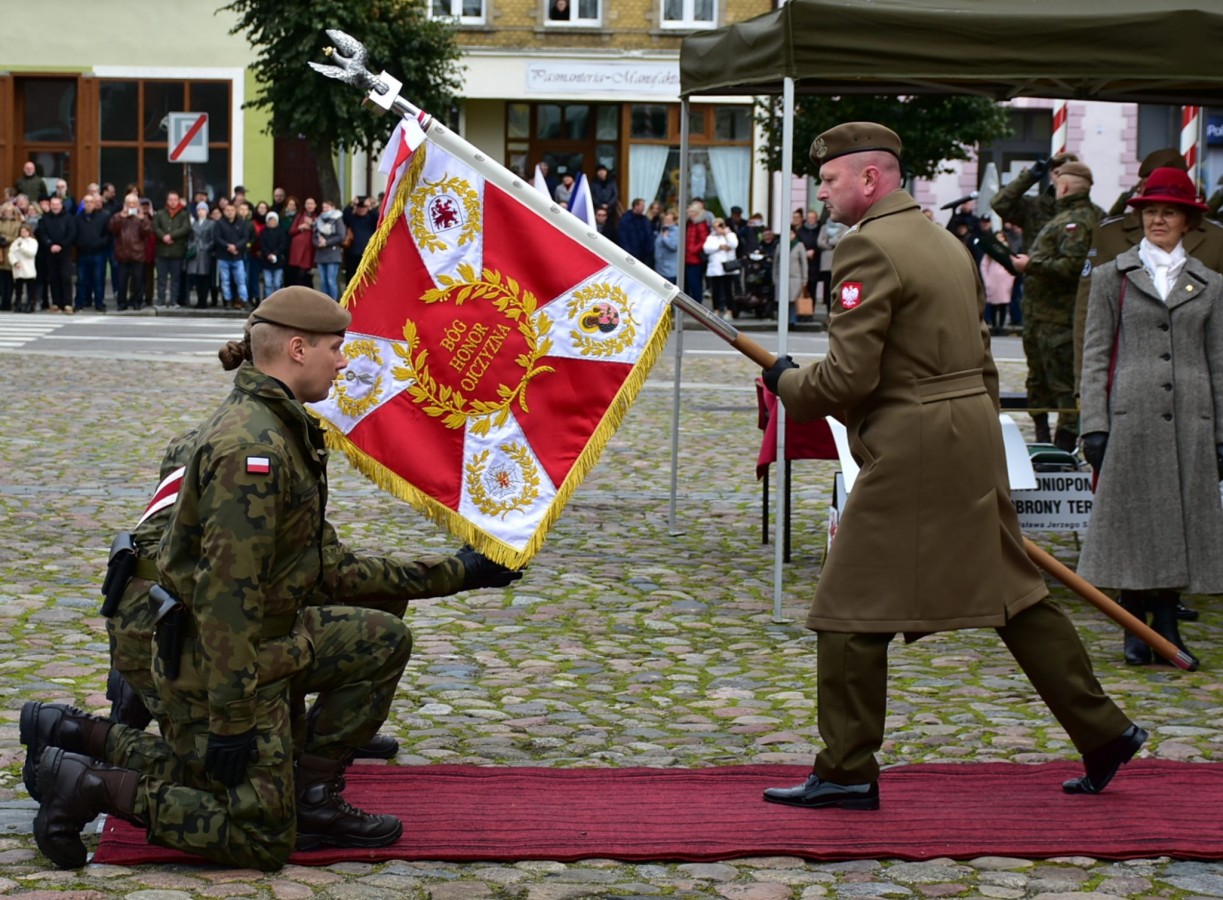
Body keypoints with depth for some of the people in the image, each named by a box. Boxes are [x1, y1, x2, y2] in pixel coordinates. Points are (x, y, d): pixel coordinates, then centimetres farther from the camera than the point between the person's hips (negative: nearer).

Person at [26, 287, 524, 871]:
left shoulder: (281, 428, 10)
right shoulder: (253, 446, -24)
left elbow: (323, 569, 15)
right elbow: (227, 587, -28)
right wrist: (233, 718, -27)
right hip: (216, 661, -10)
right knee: (261, 839, -4)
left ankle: (311, 800, 10)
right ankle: (91, 785, -2)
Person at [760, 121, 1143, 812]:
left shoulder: (869, 247, -13)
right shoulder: (947, 242, 15)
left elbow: (849, 375, -19)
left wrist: (789, 384, -1)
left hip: (909, 453, -9)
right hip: (974, 440, 9)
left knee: (853, 610, -1)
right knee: (1016, 592, 15)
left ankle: (846, 773, 3)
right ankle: (1104, 733, 20)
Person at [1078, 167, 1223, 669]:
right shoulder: (1111, 278, 8)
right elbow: (1095, 355, 4)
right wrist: (1095, 425, -5)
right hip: (1130, 419, -2)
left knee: (1183, 520, 2)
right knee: (1132, 522, -1)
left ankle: (1167, 626, 11)